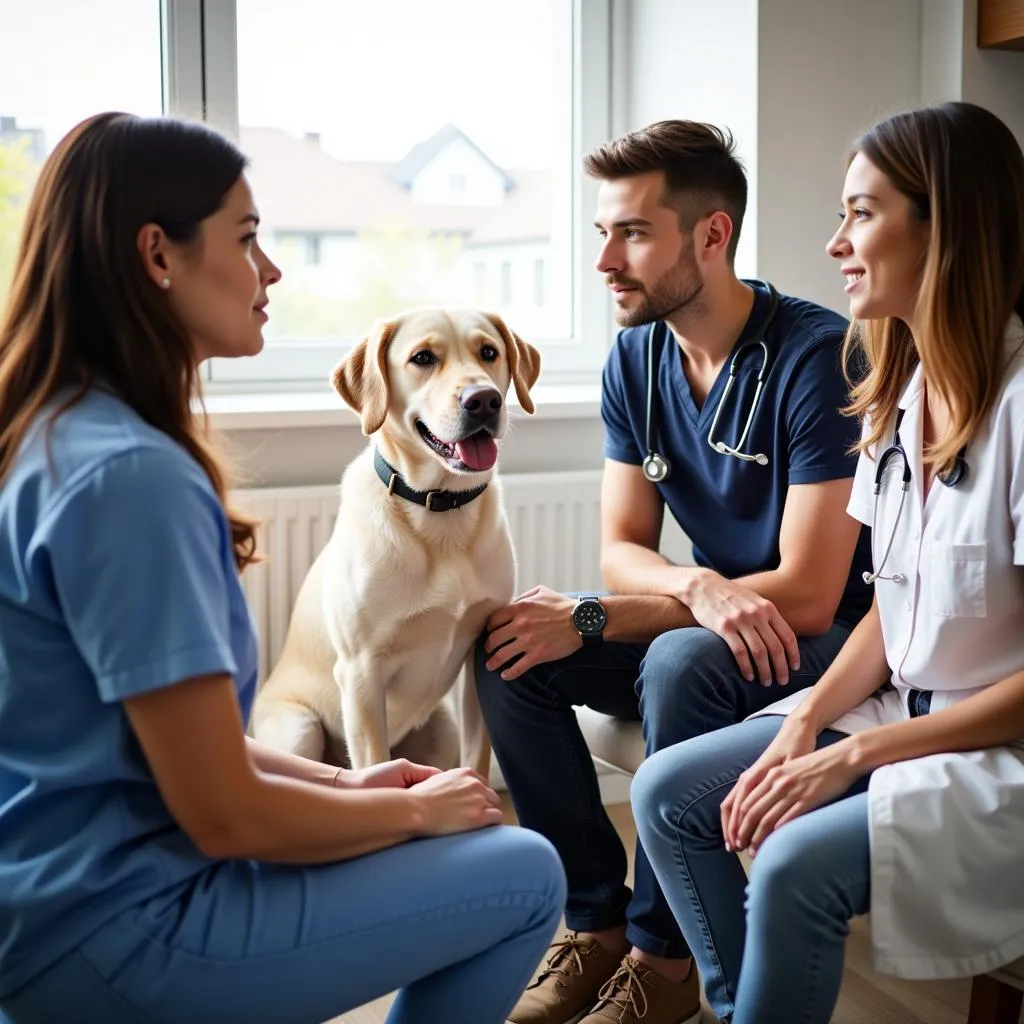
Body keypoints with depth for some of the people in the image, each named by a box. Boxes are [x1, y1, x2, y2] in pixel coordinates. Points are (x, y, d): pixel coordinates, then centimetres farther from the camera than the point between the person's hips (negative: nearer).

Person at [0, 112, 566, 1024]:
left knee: (474, 847, 20)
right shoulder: (129, 472, -24)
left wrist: (341, 782, 8)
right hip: (115, 928, -9)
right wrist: (414, 810, -5)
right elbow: (226, 815, -22)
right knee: (525, 877, 0)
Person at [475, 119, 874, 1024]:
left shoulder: (819, 357, -22)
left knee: (681, 662, -35)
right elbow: (623, 547, 0)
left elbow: (808, 595, -25)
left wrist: (588, 620, -25)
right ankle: (597, 923, -2)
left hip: (834, 640, -6)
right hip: (708, 619, 7)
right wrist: (702, 587, -26)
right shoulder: (636, 359, -1)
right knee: (507, 651, -13)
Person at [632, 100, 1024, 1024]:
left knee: (797, 866, -27)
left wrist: (853, 755, -19)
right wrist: (807, 722, -5)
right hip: (897, 714, 8)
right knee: (667, 792, -1)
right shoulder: (899, 393, 6)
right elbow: (890, 611, 9)